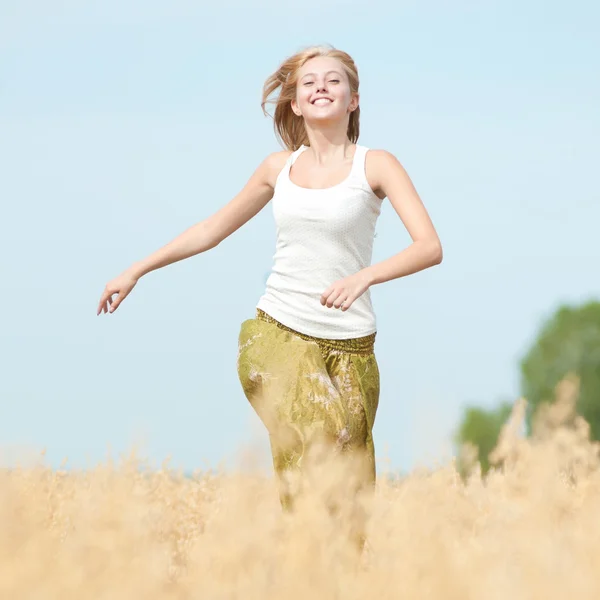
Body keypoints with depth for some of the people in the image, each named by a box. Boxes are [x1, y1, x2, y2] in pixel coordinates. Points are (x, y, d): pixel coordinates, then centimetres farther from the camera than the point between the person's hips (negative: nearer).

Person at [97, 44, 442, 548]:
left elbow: (430, 247, -12)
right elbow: (213, 229, 24)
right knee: (314, 456, -19)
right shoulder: (280, 167, 11)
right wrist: (136, 270, 22)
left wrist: (365, 275, -28)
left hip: (348, 344, -1)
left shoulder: (376, 166, 1)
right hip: (277, 335, 1)